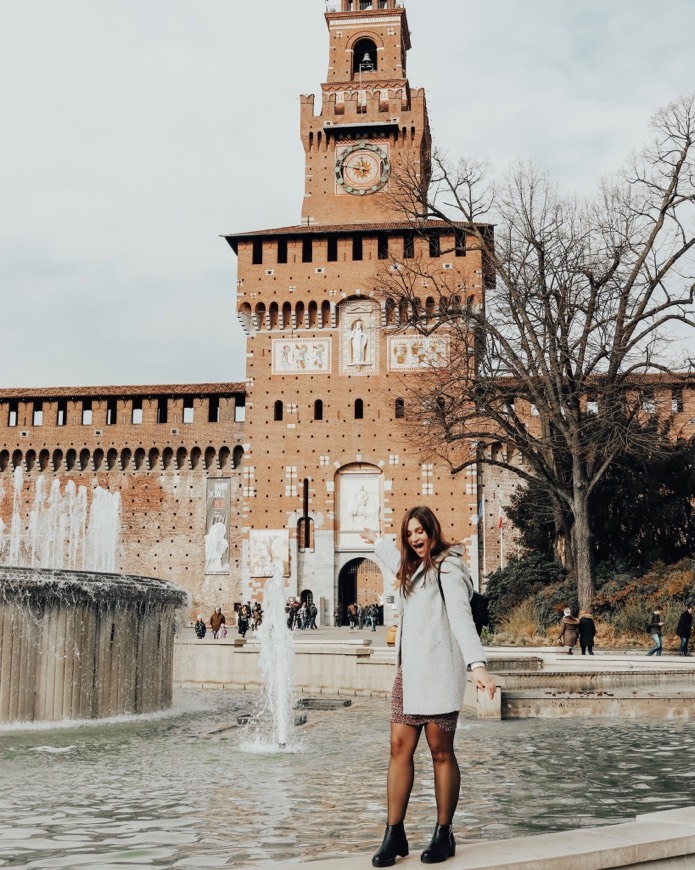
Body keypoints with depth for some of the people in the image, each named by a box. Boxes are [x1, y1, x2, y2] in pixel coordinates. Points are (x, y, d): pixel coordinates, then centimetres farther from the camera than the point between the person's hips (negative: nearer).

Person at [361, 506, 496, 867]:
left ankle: (444, 834, 9)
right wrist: (376, 542, 63)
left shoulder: (447, 567, -7)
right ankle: (394, 834, 3)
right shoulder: (414, 569, 20)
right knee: (400, 748, 1)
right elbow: (399, 561, 47)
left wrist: (477, 664, -33)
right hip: (407, 671, 8)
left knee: (441, 752, 0)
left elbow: (461, 617, -20)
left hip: (437, 671, -8)